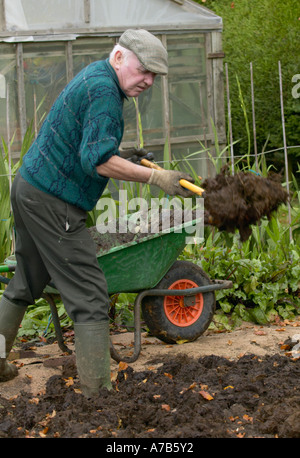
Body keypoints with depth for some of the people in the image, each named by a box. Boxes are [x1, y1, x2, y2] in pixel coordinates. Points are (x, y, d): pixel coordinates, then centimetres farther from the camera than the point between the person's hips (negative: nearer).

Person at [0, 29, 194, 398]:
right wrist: (155, 177, -28)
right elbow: (98, 158, -28)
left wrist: (131, 160, 27)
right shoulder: (104, 91, -17)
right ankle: (96, 390, -10)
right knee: (88, 296, -9)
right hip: (53, 202, -11)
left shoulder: (94, 75, 15)